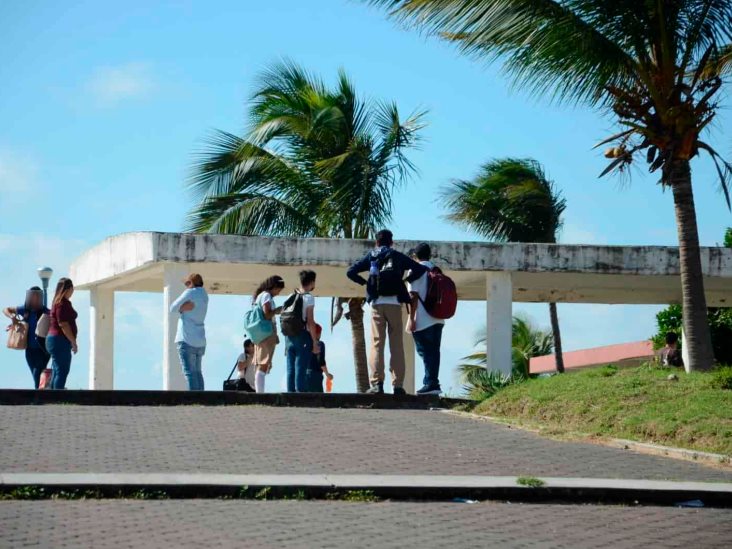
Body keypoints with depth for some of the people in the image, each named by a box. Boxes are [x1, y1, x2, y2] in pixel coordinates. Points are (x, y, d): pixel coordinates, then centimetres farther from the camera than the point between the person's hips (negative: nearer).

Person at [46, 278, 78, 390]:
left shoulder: (58, 302, 17)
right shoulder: (63, 303, -14)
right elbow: (63, 324, -20)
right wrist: (73, 342, -16)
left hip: (54, 339, 10)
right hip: (60, 340, -10)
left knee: (57, 371, 13)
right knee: (62, 371, -9)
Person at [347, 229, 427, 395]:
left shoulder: (371, 257, 11)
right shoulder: (398, 257, 11)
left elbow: (351, 272, 3)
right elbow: (420, 269, 4)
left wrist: (364, 282, 12)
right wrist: (406, 280, 12)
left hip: (377, 303, 0)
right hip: (394, 302, 0)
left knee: (377, 344, 0)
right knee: (396, 345, 2)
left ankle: (377, 383, -9)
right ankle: (397, 385, -3)